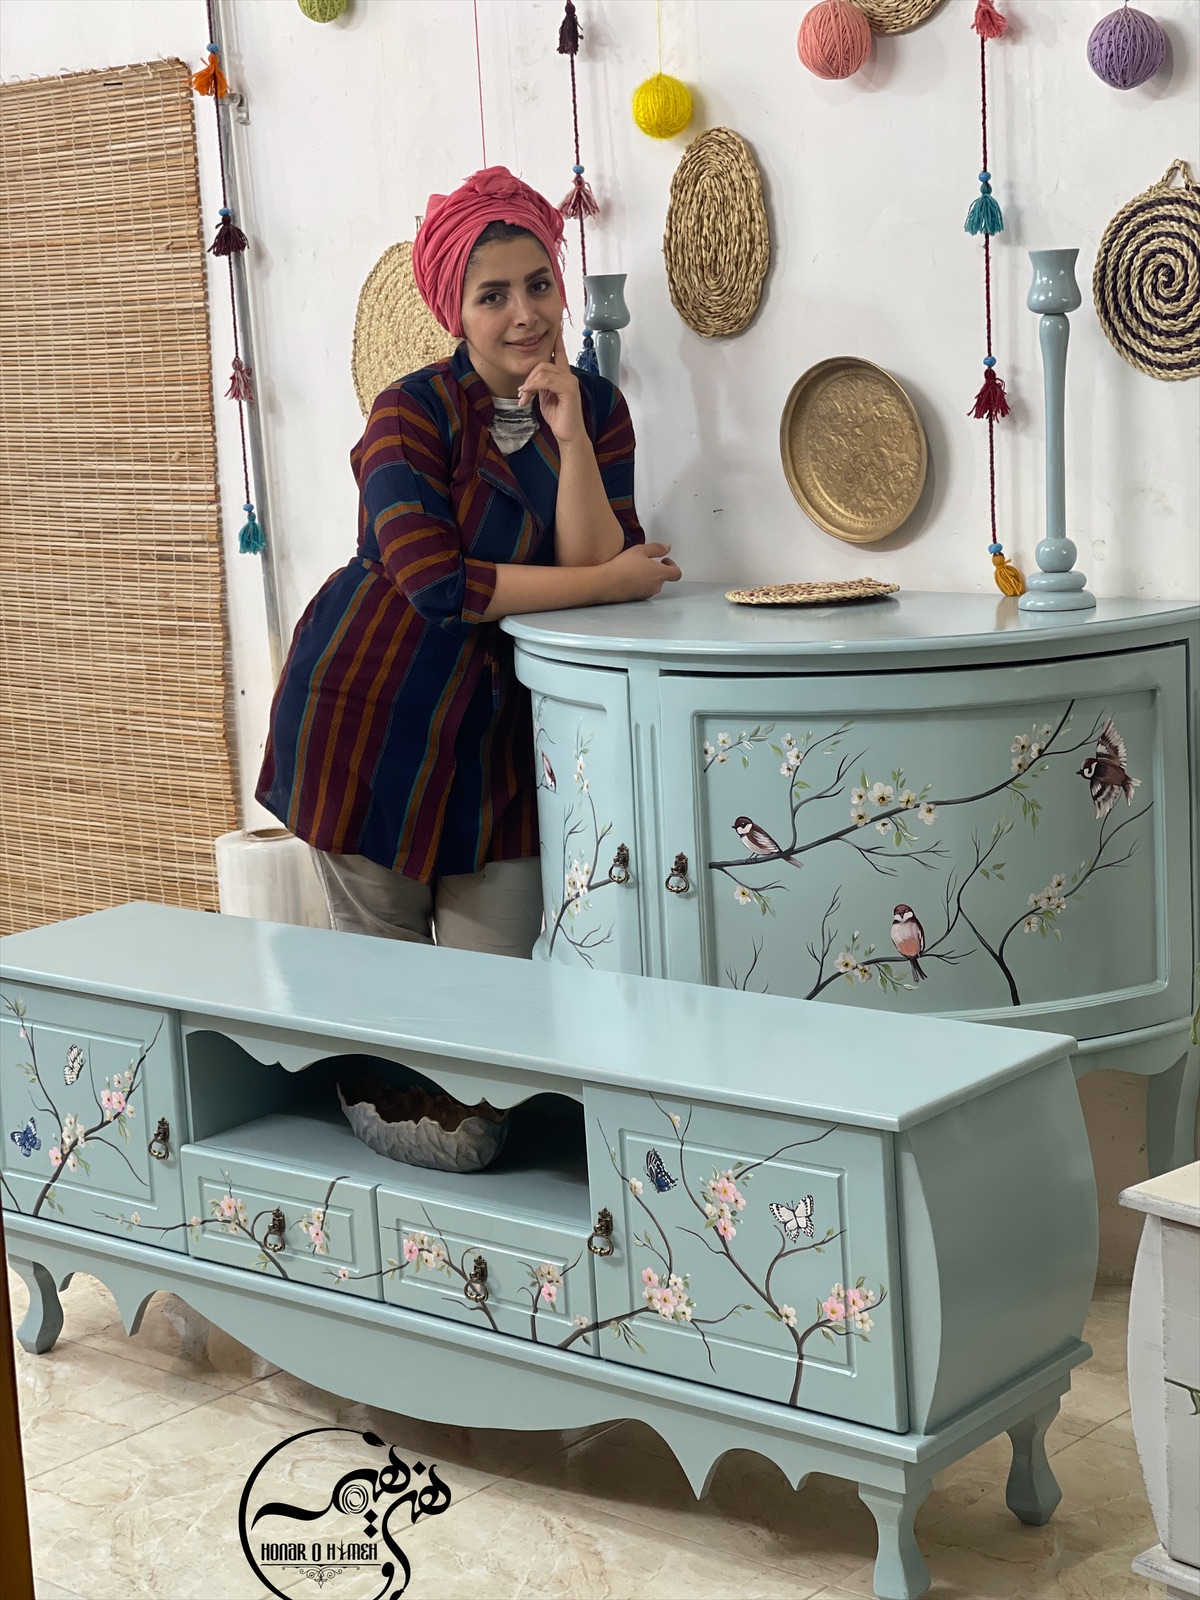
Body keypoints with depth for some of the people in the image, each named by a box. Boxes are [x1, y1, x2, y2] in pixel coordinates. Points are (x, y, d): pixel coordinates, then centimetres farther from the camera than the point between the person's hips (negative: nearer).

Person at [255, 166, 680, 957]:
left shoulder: (597, 407, 4)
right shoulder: (413, 411, -10)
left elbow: (598, 564, -6)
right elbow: (436, 580, -20)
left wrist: (569, 436, -17)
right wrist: (611, 583, -14)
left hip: (498, 731, 3)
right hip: (372, 710, -3)